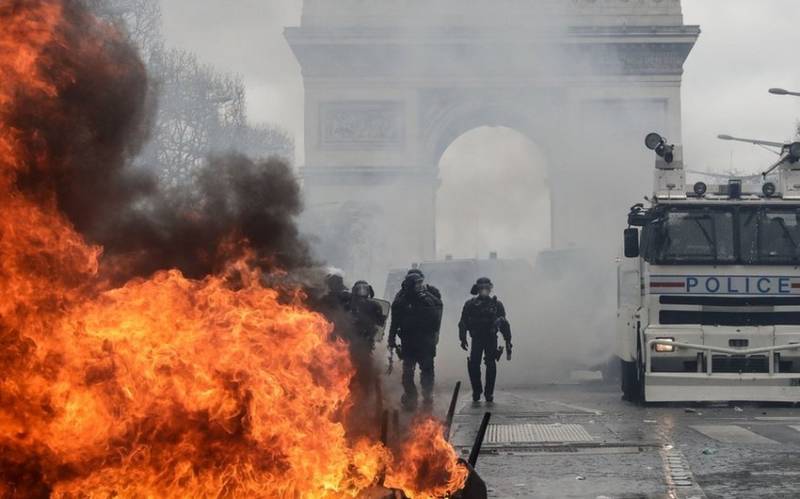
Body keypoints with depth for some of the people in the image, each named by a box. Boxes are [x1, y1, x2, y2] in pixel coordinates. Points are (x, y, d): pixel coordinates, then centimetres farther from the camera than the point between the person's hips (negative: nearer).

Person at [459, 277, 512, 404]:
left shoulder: (497, 304, 5)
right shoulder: (470, 304, 5)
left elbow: (504, 323, 6)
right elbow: (463, 323, 6)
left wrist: (508, 342, 2)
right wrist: (463, 338, -5)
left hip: (491, 339, 0)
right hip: (476, 339, 0)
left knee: (491, 366, -6)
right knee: (473, 365, -9)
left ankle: (489, 394, 3)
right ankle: (476, 393, 5)